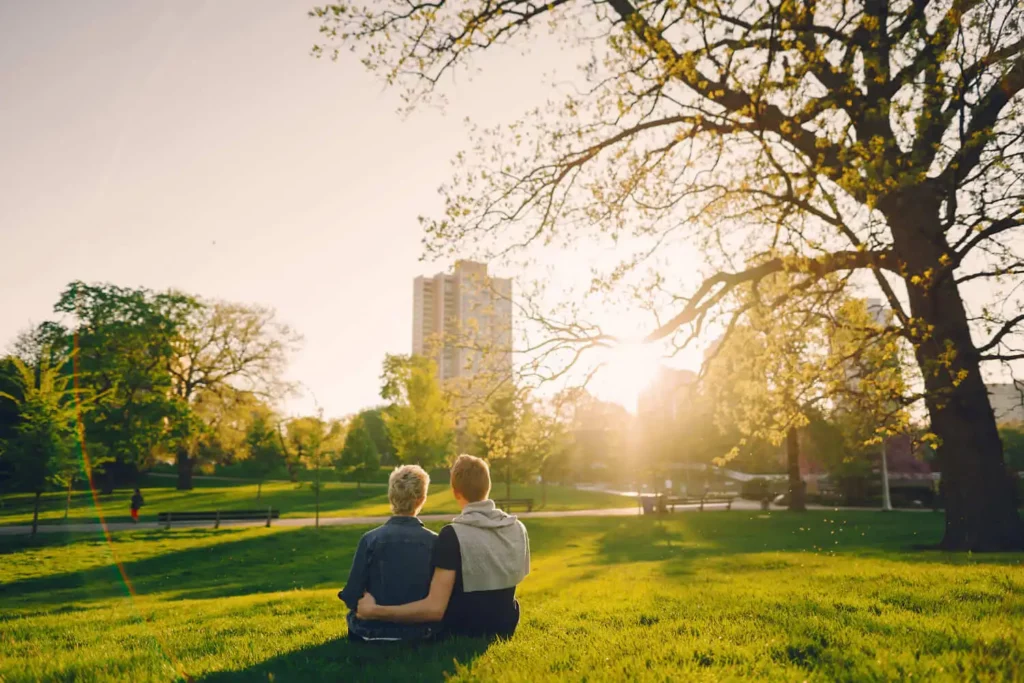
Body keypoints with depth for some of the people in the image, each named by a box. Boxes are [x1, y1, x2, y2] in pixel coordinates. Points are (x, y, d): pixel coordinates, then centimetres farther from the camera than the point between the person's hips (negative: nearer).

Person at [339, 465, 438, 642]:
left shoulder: (370, 539, -13)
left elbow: (351, 596, -11)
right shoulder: (435, 541, -10)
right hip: (422, 630, 2)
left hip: (378, 629, -1)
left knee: (354, 616, 29)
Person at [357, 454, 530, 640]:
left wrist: (374, 611, -22)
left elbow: (434, 609, -29)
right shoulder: (518, 529, -8)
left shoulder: (453, 535, -24)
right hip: (505, 630, 4)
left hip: (464, 634, -4)